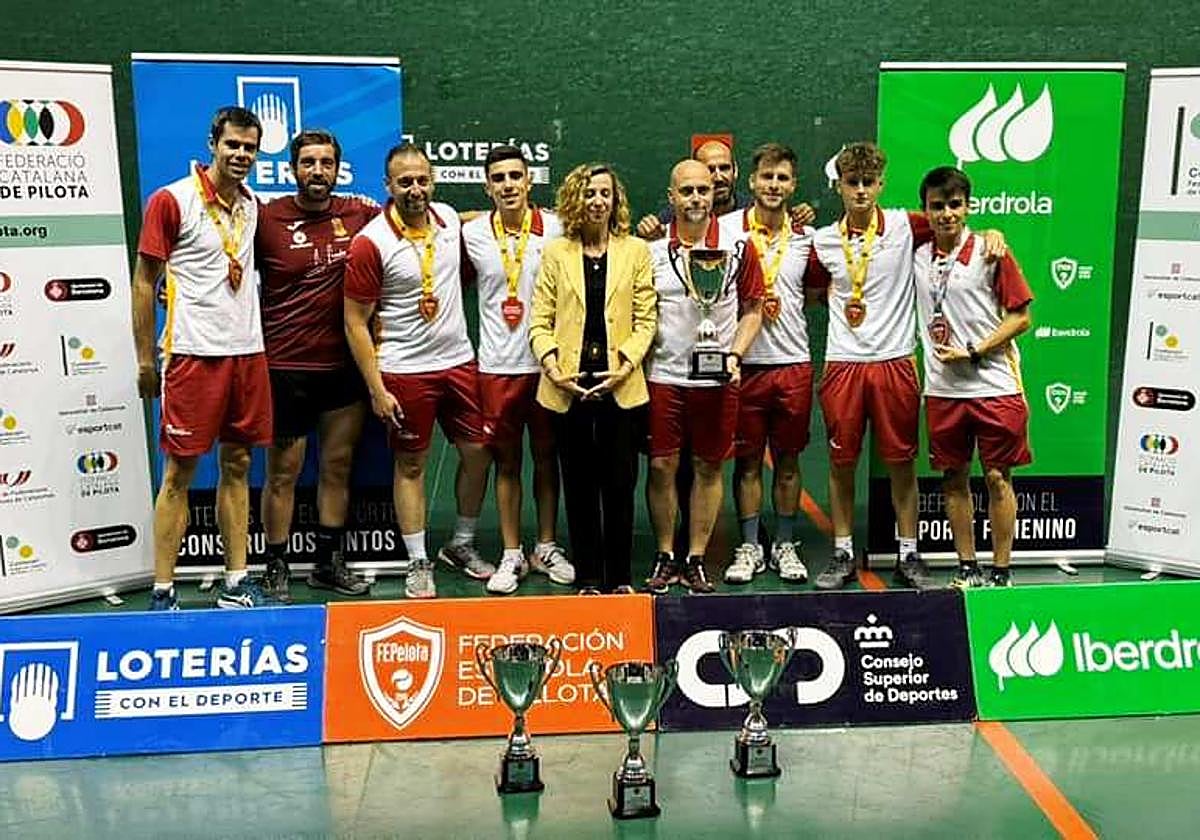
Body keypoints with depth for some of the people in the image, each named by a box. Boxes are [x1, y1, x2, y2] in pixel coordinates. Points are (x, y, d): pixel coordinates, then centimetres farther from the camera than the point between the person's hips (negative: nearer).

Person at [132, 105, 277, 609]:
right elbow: (143, 281, -4)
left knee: (237, 464, 10)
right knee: (180, 471, -2)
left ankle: (236, 585, 18)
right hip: (193, 354, -6)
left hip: (247, 352, 6)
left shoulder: (252, 206, 12)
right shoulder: (171, 200, -5)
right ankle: (162, 592, 6)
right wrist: (145, 359, -6)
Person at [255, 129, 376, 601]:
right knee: (283, 471, 4)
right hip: (286, 367, -3)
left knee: (338, 465, 13)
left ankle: (329, 563, 27)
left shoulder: (359, 214, 3)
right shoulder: (266, 218, -5)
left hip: (344, 365, 4)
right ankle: (276, 568, 18)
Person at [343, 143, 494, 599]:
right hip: (405, 371, -5)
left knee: (478, 451, 10)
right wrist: (376, 390, -14)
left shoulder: (448, 217, 2)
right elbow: (356, 323, -11)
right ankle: (419, 564, 18)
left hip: (459, 360, 5)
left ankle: (462, 545, 30)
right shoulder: (370, 242, -13)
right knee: (411, 465, 6)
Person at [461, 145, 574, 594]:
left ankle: (547, 548, 25)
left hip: (547, 362, 0)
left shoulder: (556, 229, -1)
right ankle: (511, 555, 18)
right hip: (497, 366, 0)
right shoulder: (472, 234, 0)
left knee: (546, 455, 11)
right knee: (506, 461, 7)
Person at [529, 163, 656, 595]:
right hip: (568, 387, 1)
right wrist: (552, 367, -11)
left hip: (620, 386, 0)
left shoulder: (636, 251, 7)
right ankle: (588, 578, 18)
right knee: (579, 486, 7)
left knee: (619, 484, 3)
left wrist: (625, 366, -11)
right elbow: (540, 321, 4)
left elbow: (645, 320, 3)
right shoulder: (555, 252, 8)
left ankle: (619, 577, 17)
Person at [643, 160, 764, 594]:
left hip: (717, 380, 0)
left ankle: (696, 560, 17)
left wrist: (734, 354, -5)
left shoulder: (738, 249, 2)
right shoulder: (651, 250, 3)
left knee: (708, 468, 6)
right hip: (662, 375, 0)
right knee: (661, 465, 2)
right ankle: (665, 558, 17)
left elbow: (752, 310, 8)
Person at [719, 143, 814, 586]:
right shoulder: (725, 229, -2)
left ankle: (785, 546, 22)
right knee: (748, 461, 6)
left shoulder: (806, 236, 6)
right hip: (743, 362, -2)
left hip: (793, 364, 2)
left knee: (788, 460, 10)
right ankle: (749, 548, 17)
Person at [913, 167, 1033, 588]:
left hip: (994, 384, -3)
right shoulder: (916, 257, 5)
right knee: (953, 478, 9)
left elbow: (1020, 317, -4)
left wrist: (972, 352, -11)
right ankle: (967, 568, 21)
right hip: (942, 390, 4)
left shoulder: (990, 253, -5)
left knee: (998, 478, 2)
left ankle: (1000, 572, 13)